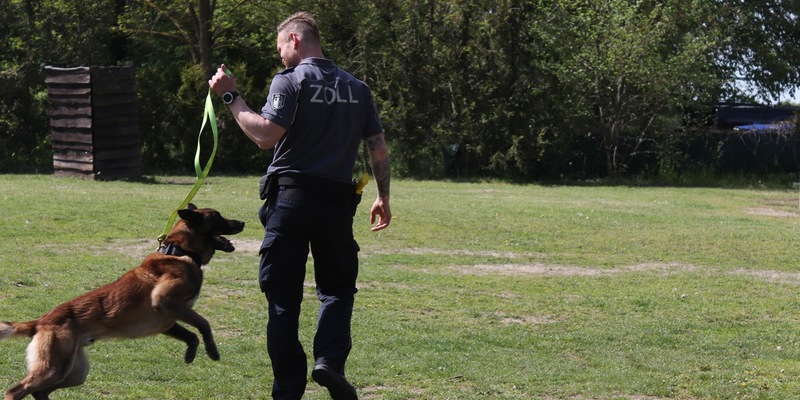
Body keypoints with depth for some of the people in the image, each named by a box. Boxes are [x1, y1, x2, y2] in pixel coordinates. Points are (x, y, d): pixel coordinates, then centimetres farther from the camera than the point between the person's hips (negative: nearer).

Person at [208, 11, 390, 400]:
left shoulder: (290, 81, -6)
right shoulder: (356, 88, 11)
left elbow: (266, 135, -18)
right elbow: (379, 150, 11)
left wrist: (231, 97, -9)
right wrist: (383, 197, 21)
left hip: (290, 199, -3)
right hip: (337, 202, 3)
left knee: (283, 297, 4)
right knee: (337, 286, 17)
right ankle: (329, 359, -8)